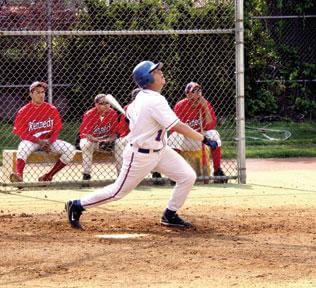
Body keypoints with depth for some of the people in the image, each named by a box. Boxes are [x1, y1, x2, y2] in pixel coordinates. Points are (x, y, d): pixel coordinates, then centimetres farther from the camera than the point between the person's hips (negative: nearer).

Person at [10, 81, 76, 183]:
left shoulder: (52, 109, 2)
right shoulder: (23, 111, -5)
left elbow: (56, 129, 4)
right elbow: (21, 133, -7)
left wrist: (49, 142, -16)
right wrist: (39, 141, -20)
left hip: (50, 140, 3)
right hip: (31, 141, -3)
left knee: (70, 150, -19)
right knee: (23, 148, -38)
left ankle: (49, 175, -19)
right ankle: (19, 175, -59)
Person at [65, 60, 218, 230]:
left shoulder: (141, 96, -1)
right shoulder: (155, 102, -29)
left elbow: (129, 111, 17)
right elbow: (179, 127, -30)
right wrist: (205, 140, -27)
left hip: (160, 150, 9)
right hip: (140, 156, -9)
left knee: (188, 177, 0)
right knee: (119, 191, 4)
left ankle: (170, 215, 13)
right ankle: (77, 205, 19)